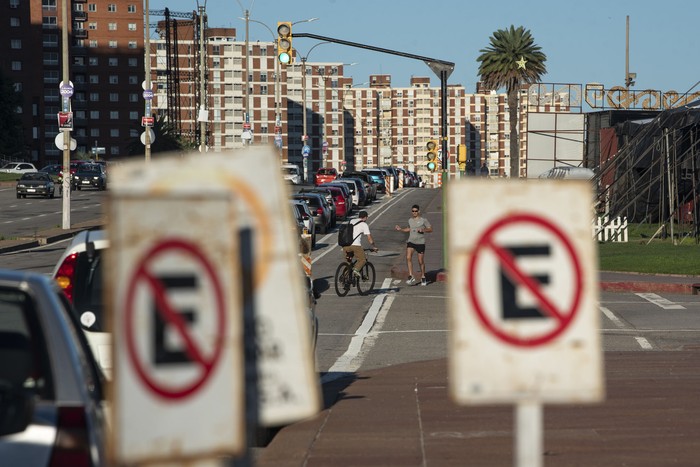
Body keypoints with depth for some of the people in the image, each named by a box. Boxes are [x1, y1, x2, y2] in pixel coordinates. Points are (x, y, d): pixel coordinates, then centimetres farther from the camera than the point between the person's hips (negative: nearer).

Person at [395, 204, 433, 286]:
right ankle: (411, 276, -17)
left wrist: (423, 230, -18)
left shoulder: (423, 220, -4)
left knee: (421, 261, 4)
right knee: (408, 258, -19)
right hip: (411, 242, 3)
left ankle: (423, 278, 23)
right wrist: (401, 229, 14)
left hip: (420, 243, -3)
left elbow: (430, 229, -1)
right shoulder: (410, 220, 10)